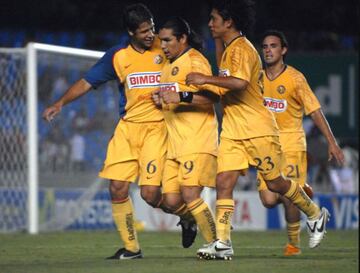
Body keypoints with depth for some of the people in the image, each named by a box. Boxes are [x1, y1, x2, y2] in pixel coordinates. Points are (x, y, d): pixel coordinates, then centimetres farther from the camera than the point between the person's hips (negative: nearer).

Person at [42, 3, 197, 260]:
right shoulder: (117, 56, 5)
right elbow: (87, 82, 11)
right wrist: (60, 103, 0)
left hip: (156, 127, -4)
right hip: (127, 127, 4)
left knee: (150, 193, -13)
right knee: (118, 188, -3)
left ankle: (188, 216, 17)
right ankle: (131, 248, 12)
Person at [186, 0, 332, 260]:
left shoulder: (242, 49, -17)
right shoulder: (228, 50, 14)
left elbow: (239, 83, -34)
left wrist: (206, 79, -31)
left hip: (258, 129, -8)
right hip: (232, 131, 8)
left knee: (275, 183, 3)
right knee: (223, 182, -6)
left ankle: (316, 215, 27)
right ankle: (223, 243, -11)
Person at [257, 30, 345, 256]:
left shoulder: (295, 78, -5)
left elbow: (315, 111, -5)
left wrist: (332, 142, -9)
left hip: (292, 143, -4)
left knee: (289, 199, -11)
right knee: (269, 200, -6)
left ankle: (294, 243, 9)